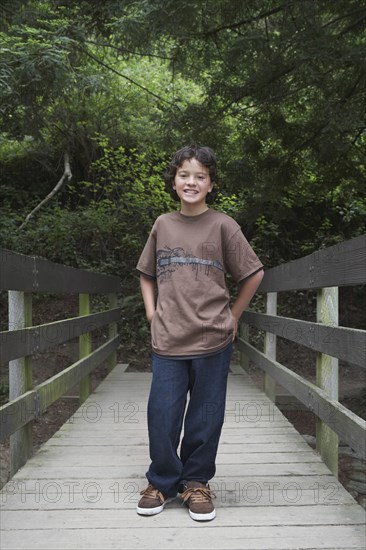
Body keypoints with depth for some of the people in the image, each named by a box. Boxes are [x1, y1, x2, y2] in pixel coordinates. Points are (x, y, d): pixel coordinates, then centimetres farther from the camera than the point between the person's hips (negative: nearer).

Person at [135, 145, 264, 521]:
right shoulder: (162, 225, 8)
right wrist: (151, 311, 9)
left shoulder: (222, 225, -1)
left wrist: (233, 315, 4)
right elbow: (146, 274, 21)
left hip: (212, 339, -2)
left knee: (205, 418, 7)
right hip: (167, 339, 2)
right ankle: (162, 482, 26)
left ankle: (196, 482, 27)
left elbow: (253, 274, 5)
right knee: (162, 416, 6)